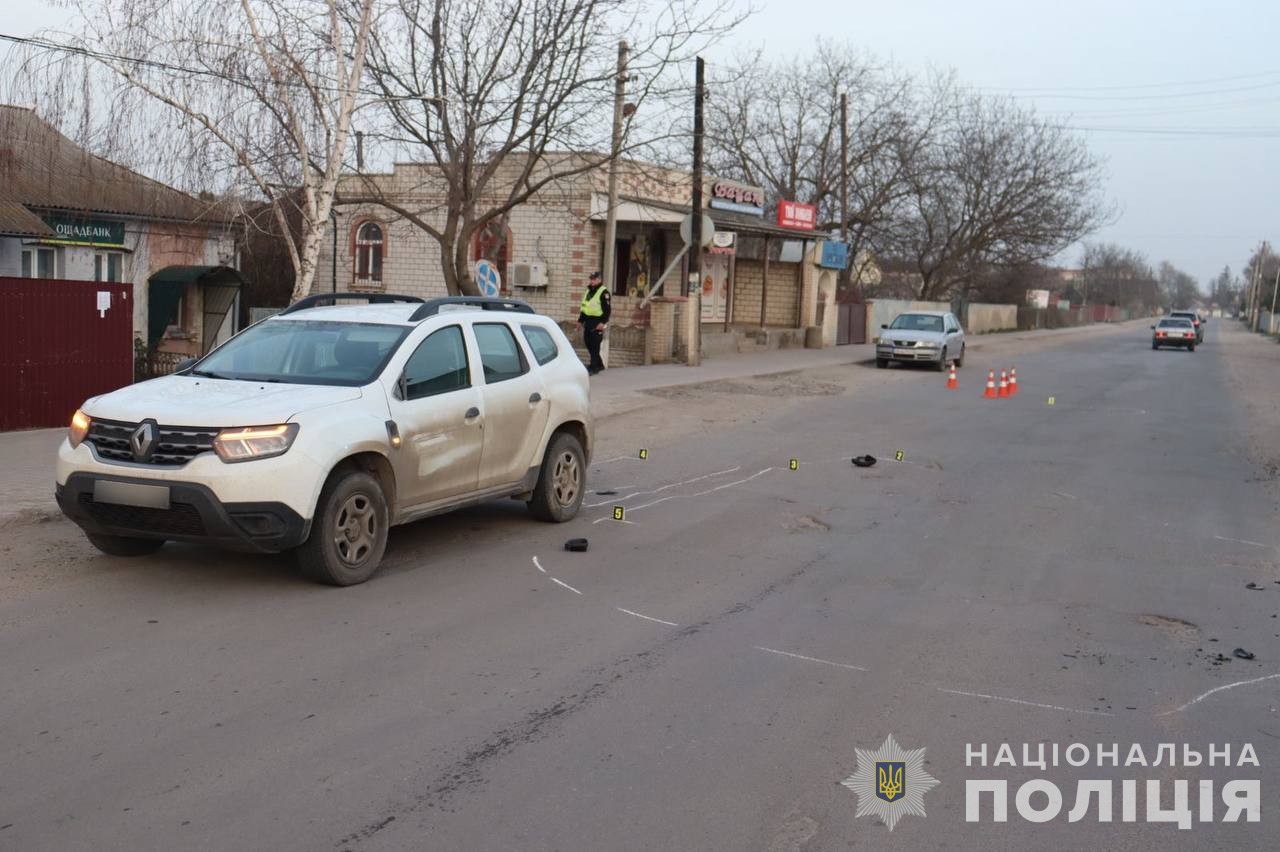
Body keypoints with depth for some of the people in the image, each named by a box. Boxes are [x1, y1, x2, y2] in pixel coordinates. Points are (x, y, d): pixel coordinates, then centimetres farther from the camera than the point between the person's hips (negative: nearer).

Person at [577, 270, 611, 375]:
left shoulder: (603, 293, -9)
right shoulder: (588, 291, 18)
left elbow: (607, 309, -14)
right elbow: (583, 307, 25)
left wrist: (603, 322, -22)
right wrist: (580, 320, 23)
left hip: (597, 322, -9)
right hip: (588, 321, 9)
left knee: (595, 345, -8)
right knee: (588, 343, 12)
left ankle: (594, 367, -5)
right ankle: (599, 364, 25)